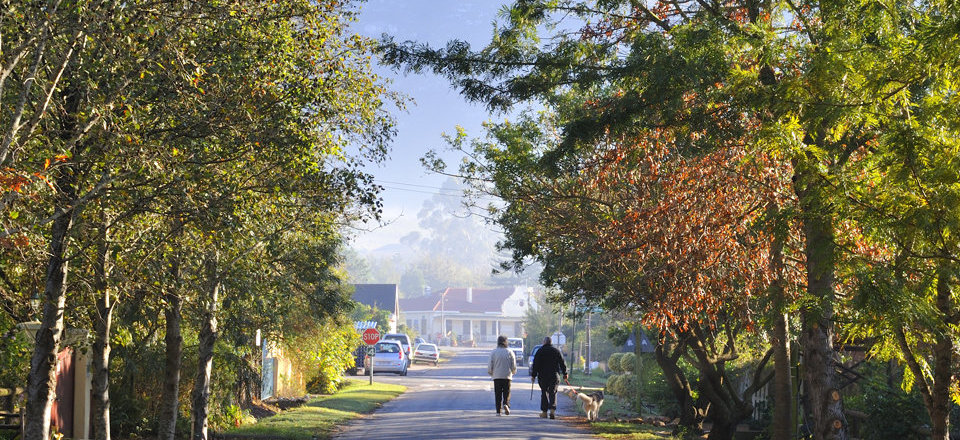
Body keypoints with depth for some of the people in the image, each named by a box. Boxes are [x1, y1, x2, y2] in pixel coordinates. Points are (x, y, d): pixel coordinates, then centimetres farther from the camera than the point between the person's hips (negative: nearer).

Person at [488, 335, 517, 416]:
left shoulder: (493, 352, -2)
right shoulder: (510, 352, -1)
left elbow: (490, 365, -1)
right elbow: (514, 366, 1)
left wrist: (490, 372, 18)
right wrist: (513, 372, 22)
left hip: (497, 376, 0)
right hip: (507, 376, 0)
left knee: (498, 394, 5)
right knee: (507, 393, 7)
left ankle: (498, 411, 2)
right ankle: (506, 404, -19)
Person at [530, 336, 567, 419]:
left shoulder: (540, 351, 1)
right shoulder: (557, 351, 6)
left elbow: (535, 365, -2)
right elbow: (562, 363, 8)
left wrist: (533, 375, 1)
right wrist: (565, 374, 17)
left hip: (542, 376, -1)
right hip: (554, 376, 1)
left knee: (544, 393, 7)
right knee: (553, 392, 3)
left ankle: (544, 412, 8)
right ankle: (552, 409, -15)